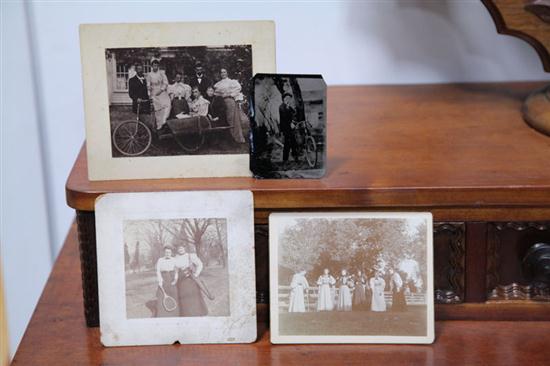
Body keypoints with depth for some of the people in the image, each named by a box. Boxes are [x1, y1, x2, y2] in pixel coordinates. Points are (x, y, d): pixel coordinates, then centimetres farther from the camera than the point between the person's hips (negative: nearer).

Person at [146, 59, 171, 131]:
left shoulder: (162, 73, 4)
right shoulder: (149, 75, 4)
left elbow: (165, 83, 1)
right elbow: (148, 85, 7)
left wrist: (161, 90, -11)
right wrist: (149, 94, 0)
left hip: (162, 92, 0)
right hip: (154, 94, 0)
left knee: (166, 105, -22)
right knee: (157, 109, -1)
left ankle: (164, 121, -28)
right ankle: (159, 125, 4)